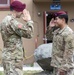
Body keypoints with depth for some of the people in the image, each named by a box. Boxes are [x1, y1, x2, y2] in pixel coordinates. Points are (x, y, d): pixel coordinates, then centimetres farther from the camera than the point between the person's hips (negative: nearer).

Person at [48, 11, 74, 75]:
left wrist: (64, 68, -22)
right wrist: (50, 27, 11)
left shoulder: (68, 33, -19)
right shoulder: (57, 31, 10)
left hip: (63, 66, -9)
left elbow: (68, 52, -22)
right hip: (57, 65, 9)